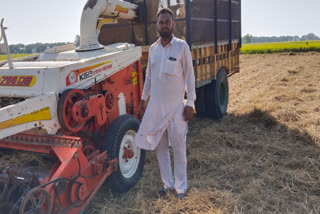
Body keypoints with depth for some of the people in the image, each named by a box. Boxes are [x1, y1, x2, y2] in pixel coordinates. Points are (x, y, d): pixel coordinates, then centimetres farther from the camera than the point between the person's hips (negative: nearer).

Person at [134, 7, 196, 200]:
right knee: (160, 148, 11)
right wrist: (143, 99, 15)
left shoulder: (182, 46, -5)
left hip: (176, 108, -4)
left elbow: (189, 75, -5)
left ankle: (181, 187, 21)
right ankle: (168, 184, 27)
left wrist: (190, 103, -8)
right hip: (155, 107, 4)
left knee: (179, 149, 5)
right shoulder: (153, 48, 8)